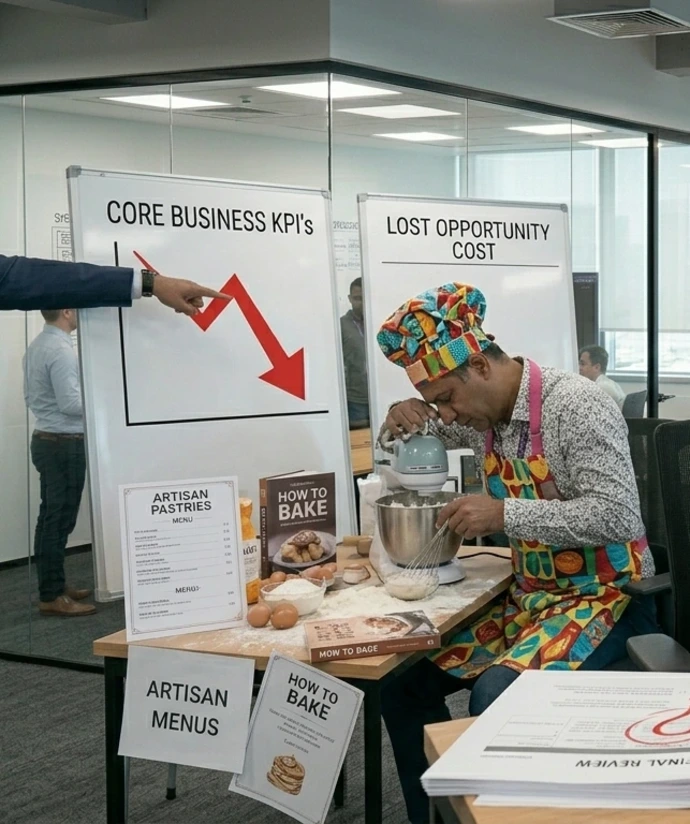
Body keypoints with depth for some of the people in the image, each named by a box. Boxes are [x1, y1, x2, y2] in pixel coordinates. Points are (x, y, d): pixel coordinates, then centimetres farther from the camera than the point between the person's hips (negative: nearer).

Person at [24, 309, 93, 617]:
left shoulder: (36, 346, 10)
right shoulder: (60, 350, -20)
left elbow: (31, 397, 18)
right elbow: (71, 403, -22)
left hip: (45, 440, 10)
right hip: (65, 445, -10)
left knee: (50, 517, 14)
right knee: (59, 521, -5)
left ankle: (53, 585, 22)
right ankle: (52, 597, -2)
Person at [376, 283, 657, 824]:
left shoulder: (576, 407, -19)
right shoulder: (485, 411, 4)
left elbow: (617, 515, -27)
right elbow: (402, 447, 23)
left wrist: (505, 514, -29)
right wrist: (406, 419, -2)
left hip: (602, 596, -8)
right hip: (530, 593, 8)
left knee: (496, 695, -32)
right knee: (404, 680, -3)